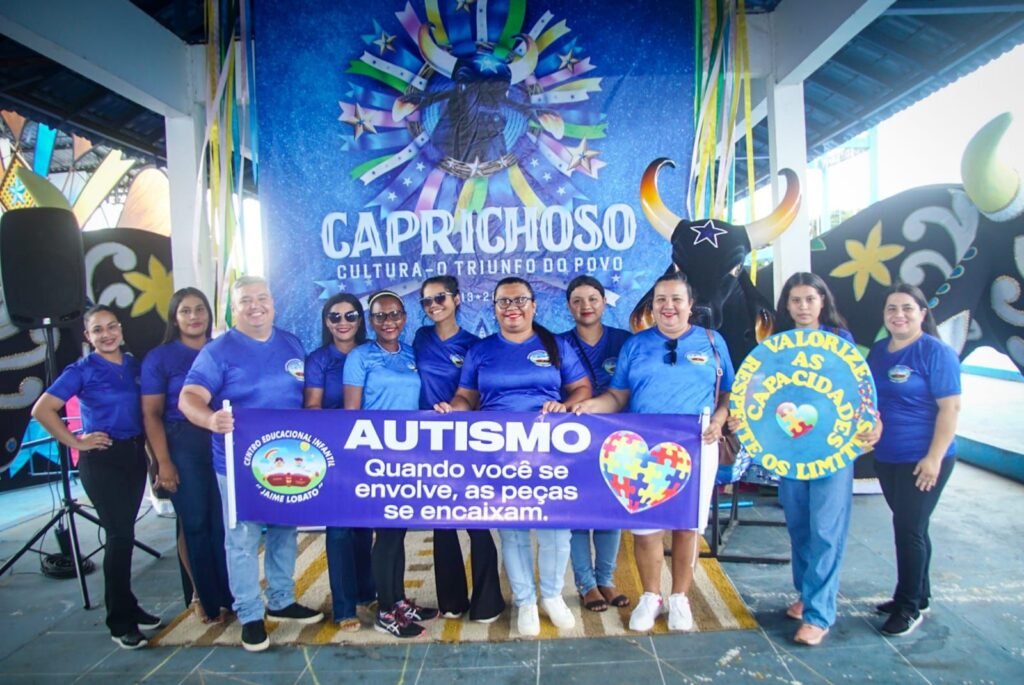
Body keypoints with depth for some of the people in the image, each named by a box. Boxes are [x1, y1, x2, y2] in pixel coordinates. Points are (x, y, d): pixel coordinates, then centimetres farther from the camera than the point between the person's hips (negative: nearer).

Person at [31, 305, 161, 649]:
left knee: (123, 533, 14)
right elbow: (42, 410, -12)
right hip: (102, 458, -5)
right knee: (120, 535, -4)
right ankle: (120, 621, 8)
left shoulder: (134, 364, 7)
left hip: (134, 454, 5)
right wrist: (76, 442, -11)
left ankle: (127, 605, 27)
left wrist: (149, 446, 7)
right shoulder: (82, 370, -7)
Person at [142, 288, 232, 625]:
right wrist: (163, 462, -8)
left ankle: (232, 594, 17)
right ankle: (208, 598, 20)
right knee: (195, 523, 6)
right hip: (183, 445, -1)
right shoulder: (159, 357, 2)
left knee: (225, 521, 3)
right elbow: (151, 414, -1)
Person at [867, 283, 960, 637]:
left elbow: (950, 407, -16)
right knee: (911, 528, 17)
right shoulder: (878, 351, 8)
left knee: (909, 528, -1)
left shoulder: (936, 352, -13)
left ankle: (910, 607, 14)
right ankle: (918, 595, 32)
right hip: (886, 458, 7)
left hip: (922, 460, -6)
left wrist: (934, 458, -19)